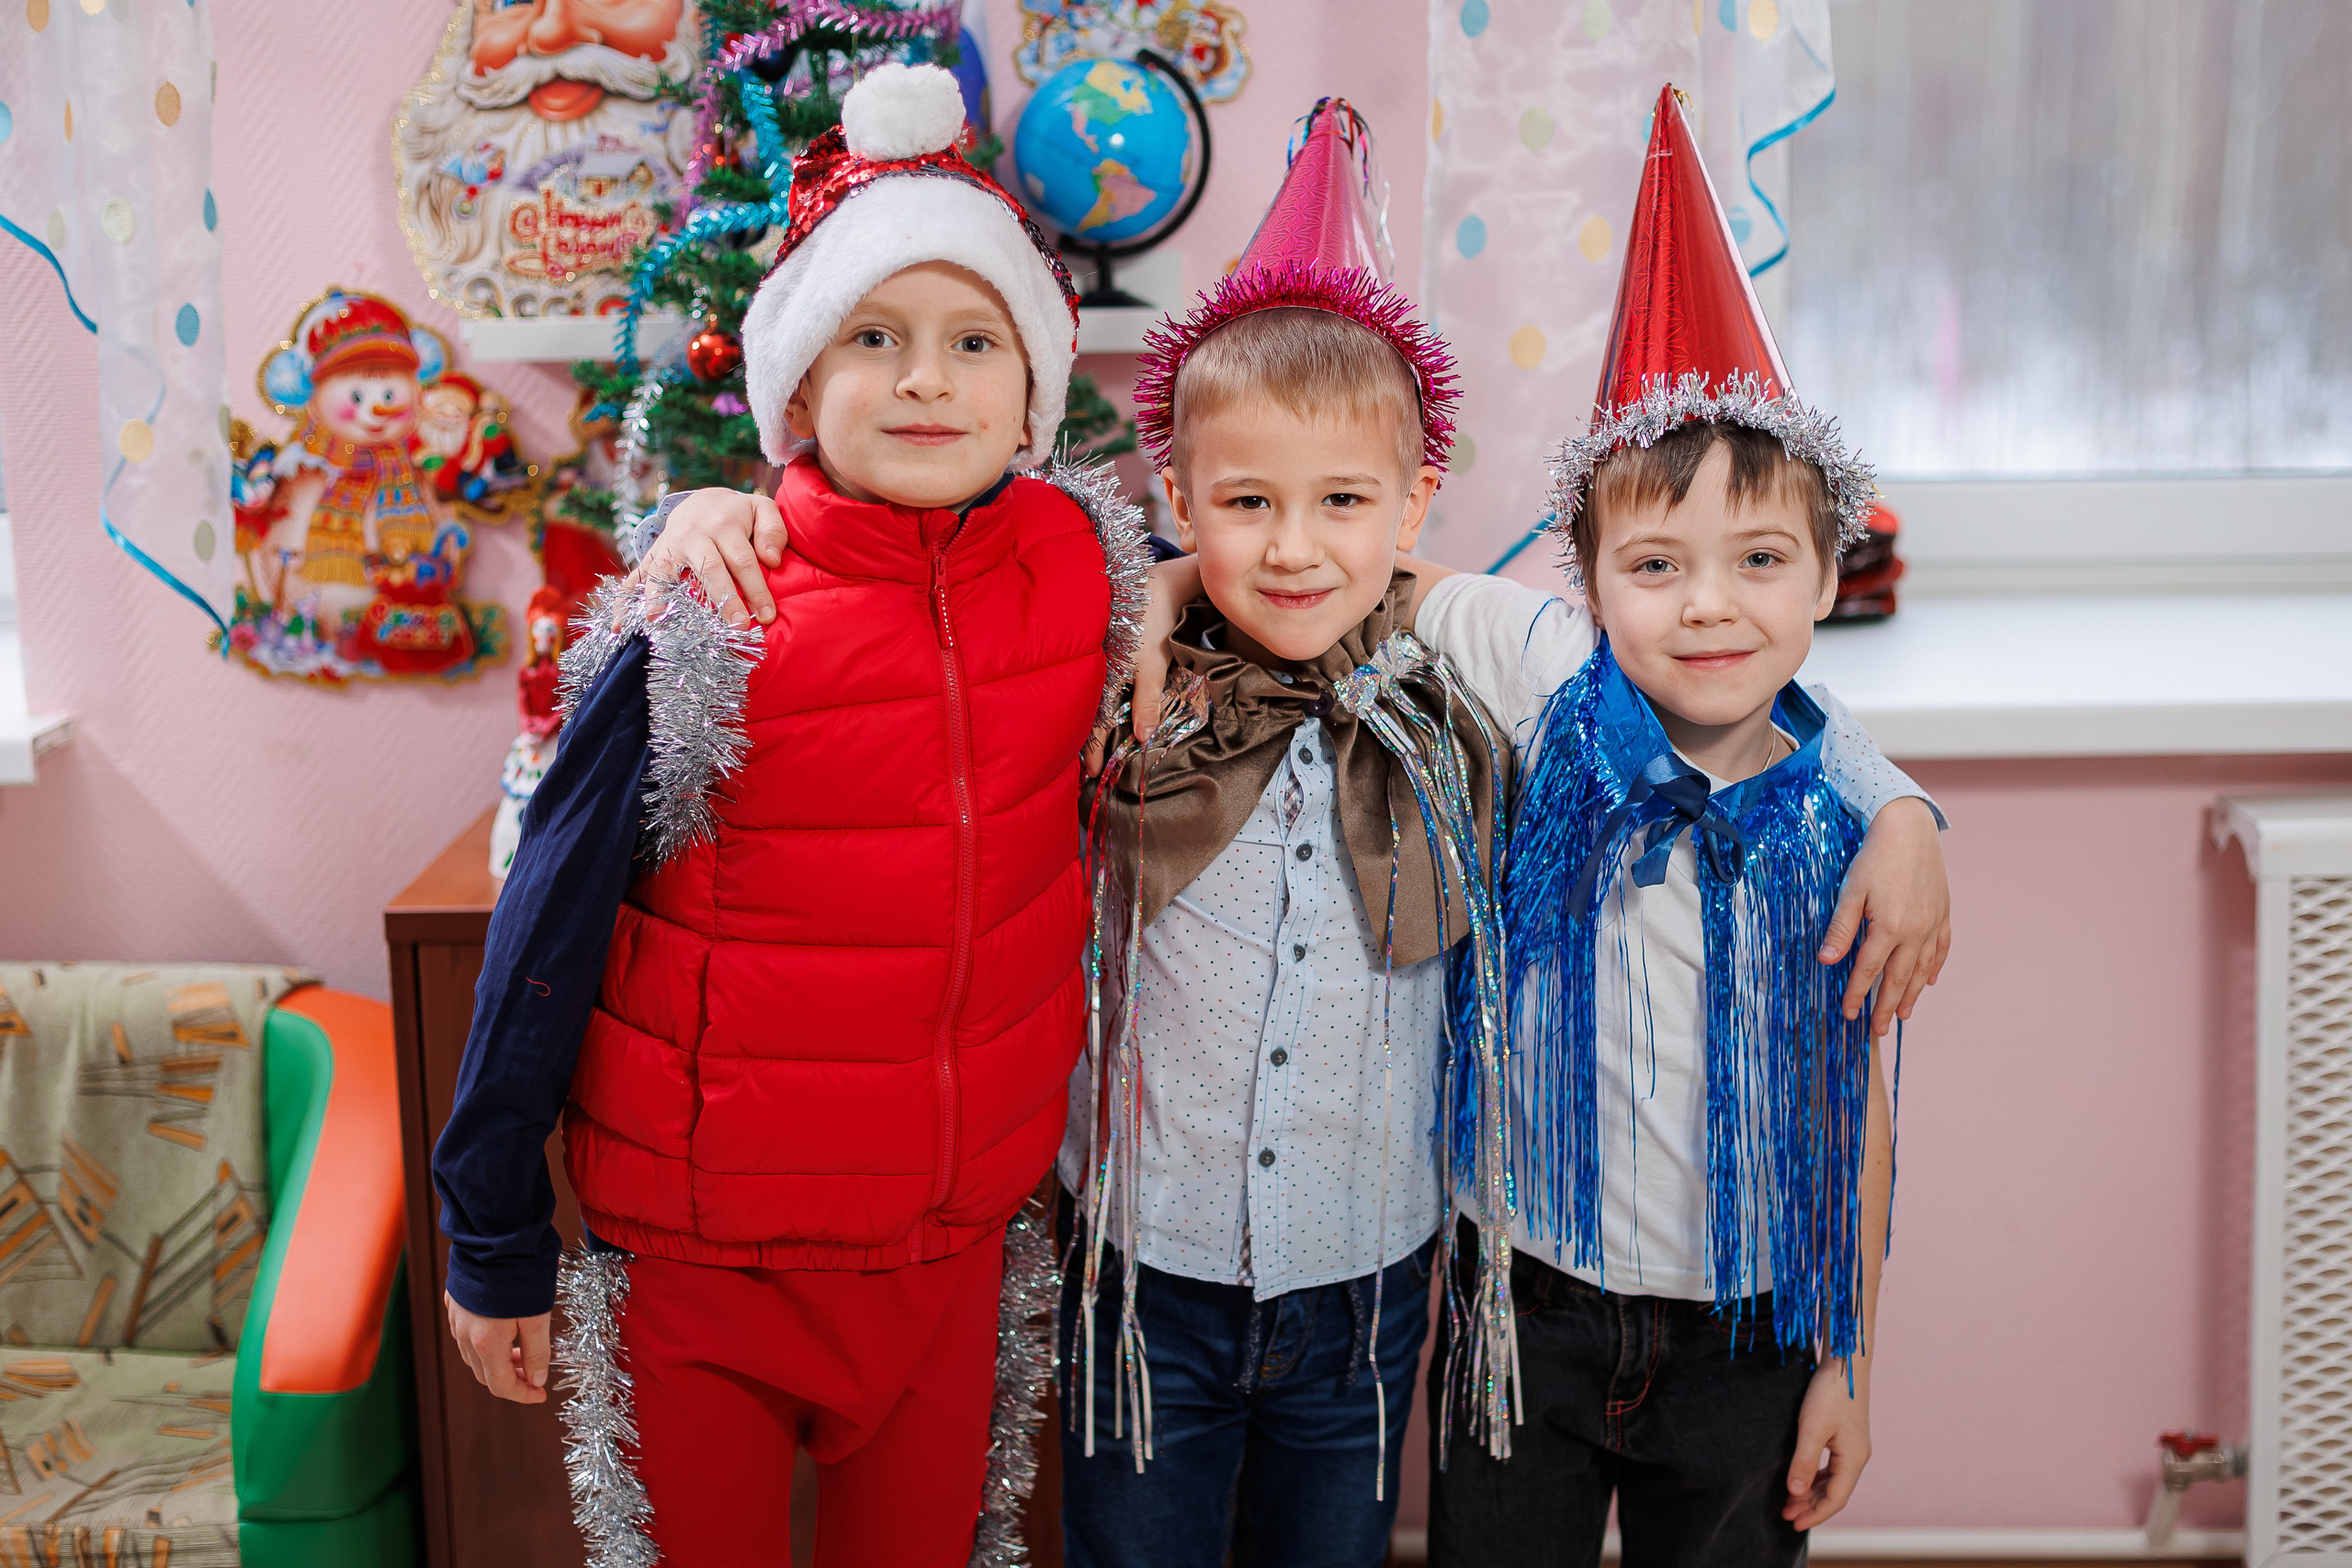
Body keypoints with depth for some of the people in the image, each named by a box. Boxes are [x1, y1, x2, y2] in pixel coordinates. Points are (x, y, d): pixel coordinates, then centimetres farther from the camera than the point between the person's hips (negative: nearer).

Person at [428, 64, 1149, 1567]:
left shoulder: (1085, 566, -7)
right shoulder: (696, 638, -17)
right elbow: (546, 946, -10)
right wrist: (497, 1250, -4)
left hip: (959, 1238, 3)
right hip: (704, 1253, -3)